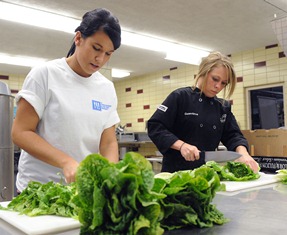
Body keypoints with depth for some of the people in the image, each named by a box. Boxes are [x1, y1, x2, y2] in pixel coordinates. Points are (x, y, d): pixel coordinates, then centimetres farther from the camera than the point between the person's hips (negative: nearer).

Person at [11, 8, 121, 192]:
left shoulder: (108, 88, 2)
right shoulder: (45, 73, -9)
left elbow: (109, 143, 1)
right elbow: (21, 132, -13)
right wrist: (66, 162, -26)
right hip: (39, 188, -3)